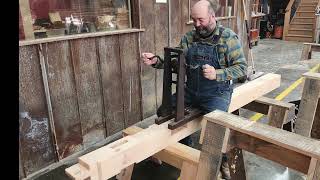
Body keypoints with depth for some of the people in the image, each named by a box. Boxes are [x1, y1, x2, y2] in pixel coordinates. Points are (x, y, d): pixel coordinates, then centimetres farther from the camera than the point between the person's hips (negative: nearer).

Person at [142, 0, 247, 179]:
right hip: (191, 90, 6)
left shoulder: (228, 37, -10)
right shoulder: (188, 38, 4)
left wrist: (217, 74, -28)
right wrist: (157, 61, -11)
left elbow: (242, 67, -12)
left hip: (217, 93, -5)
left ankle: (223, 160, 8)